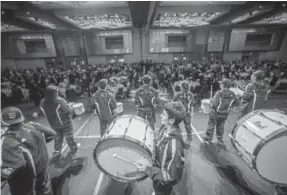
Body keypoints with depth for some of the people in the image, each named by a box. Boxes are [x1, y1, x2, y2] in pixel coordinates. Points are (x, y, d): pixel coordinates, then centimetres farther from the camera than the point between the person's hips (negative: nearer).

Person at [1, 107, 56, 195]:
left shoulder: (9, 140, -31)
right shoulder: (33, 125, -15)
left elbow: (13, 167, -36)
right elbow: (51, 134, -3)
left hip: (24, 178, -4)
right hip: (42, 164, 5)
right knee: (44, 187, 29)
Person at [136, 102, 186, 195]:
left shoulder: (173, 144, -41)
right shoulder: (166, 129, -17)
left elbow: (169, 176, -32)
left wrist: (147, 170, -34)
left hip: (164, 182, -7)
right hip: (160, 169, 7)